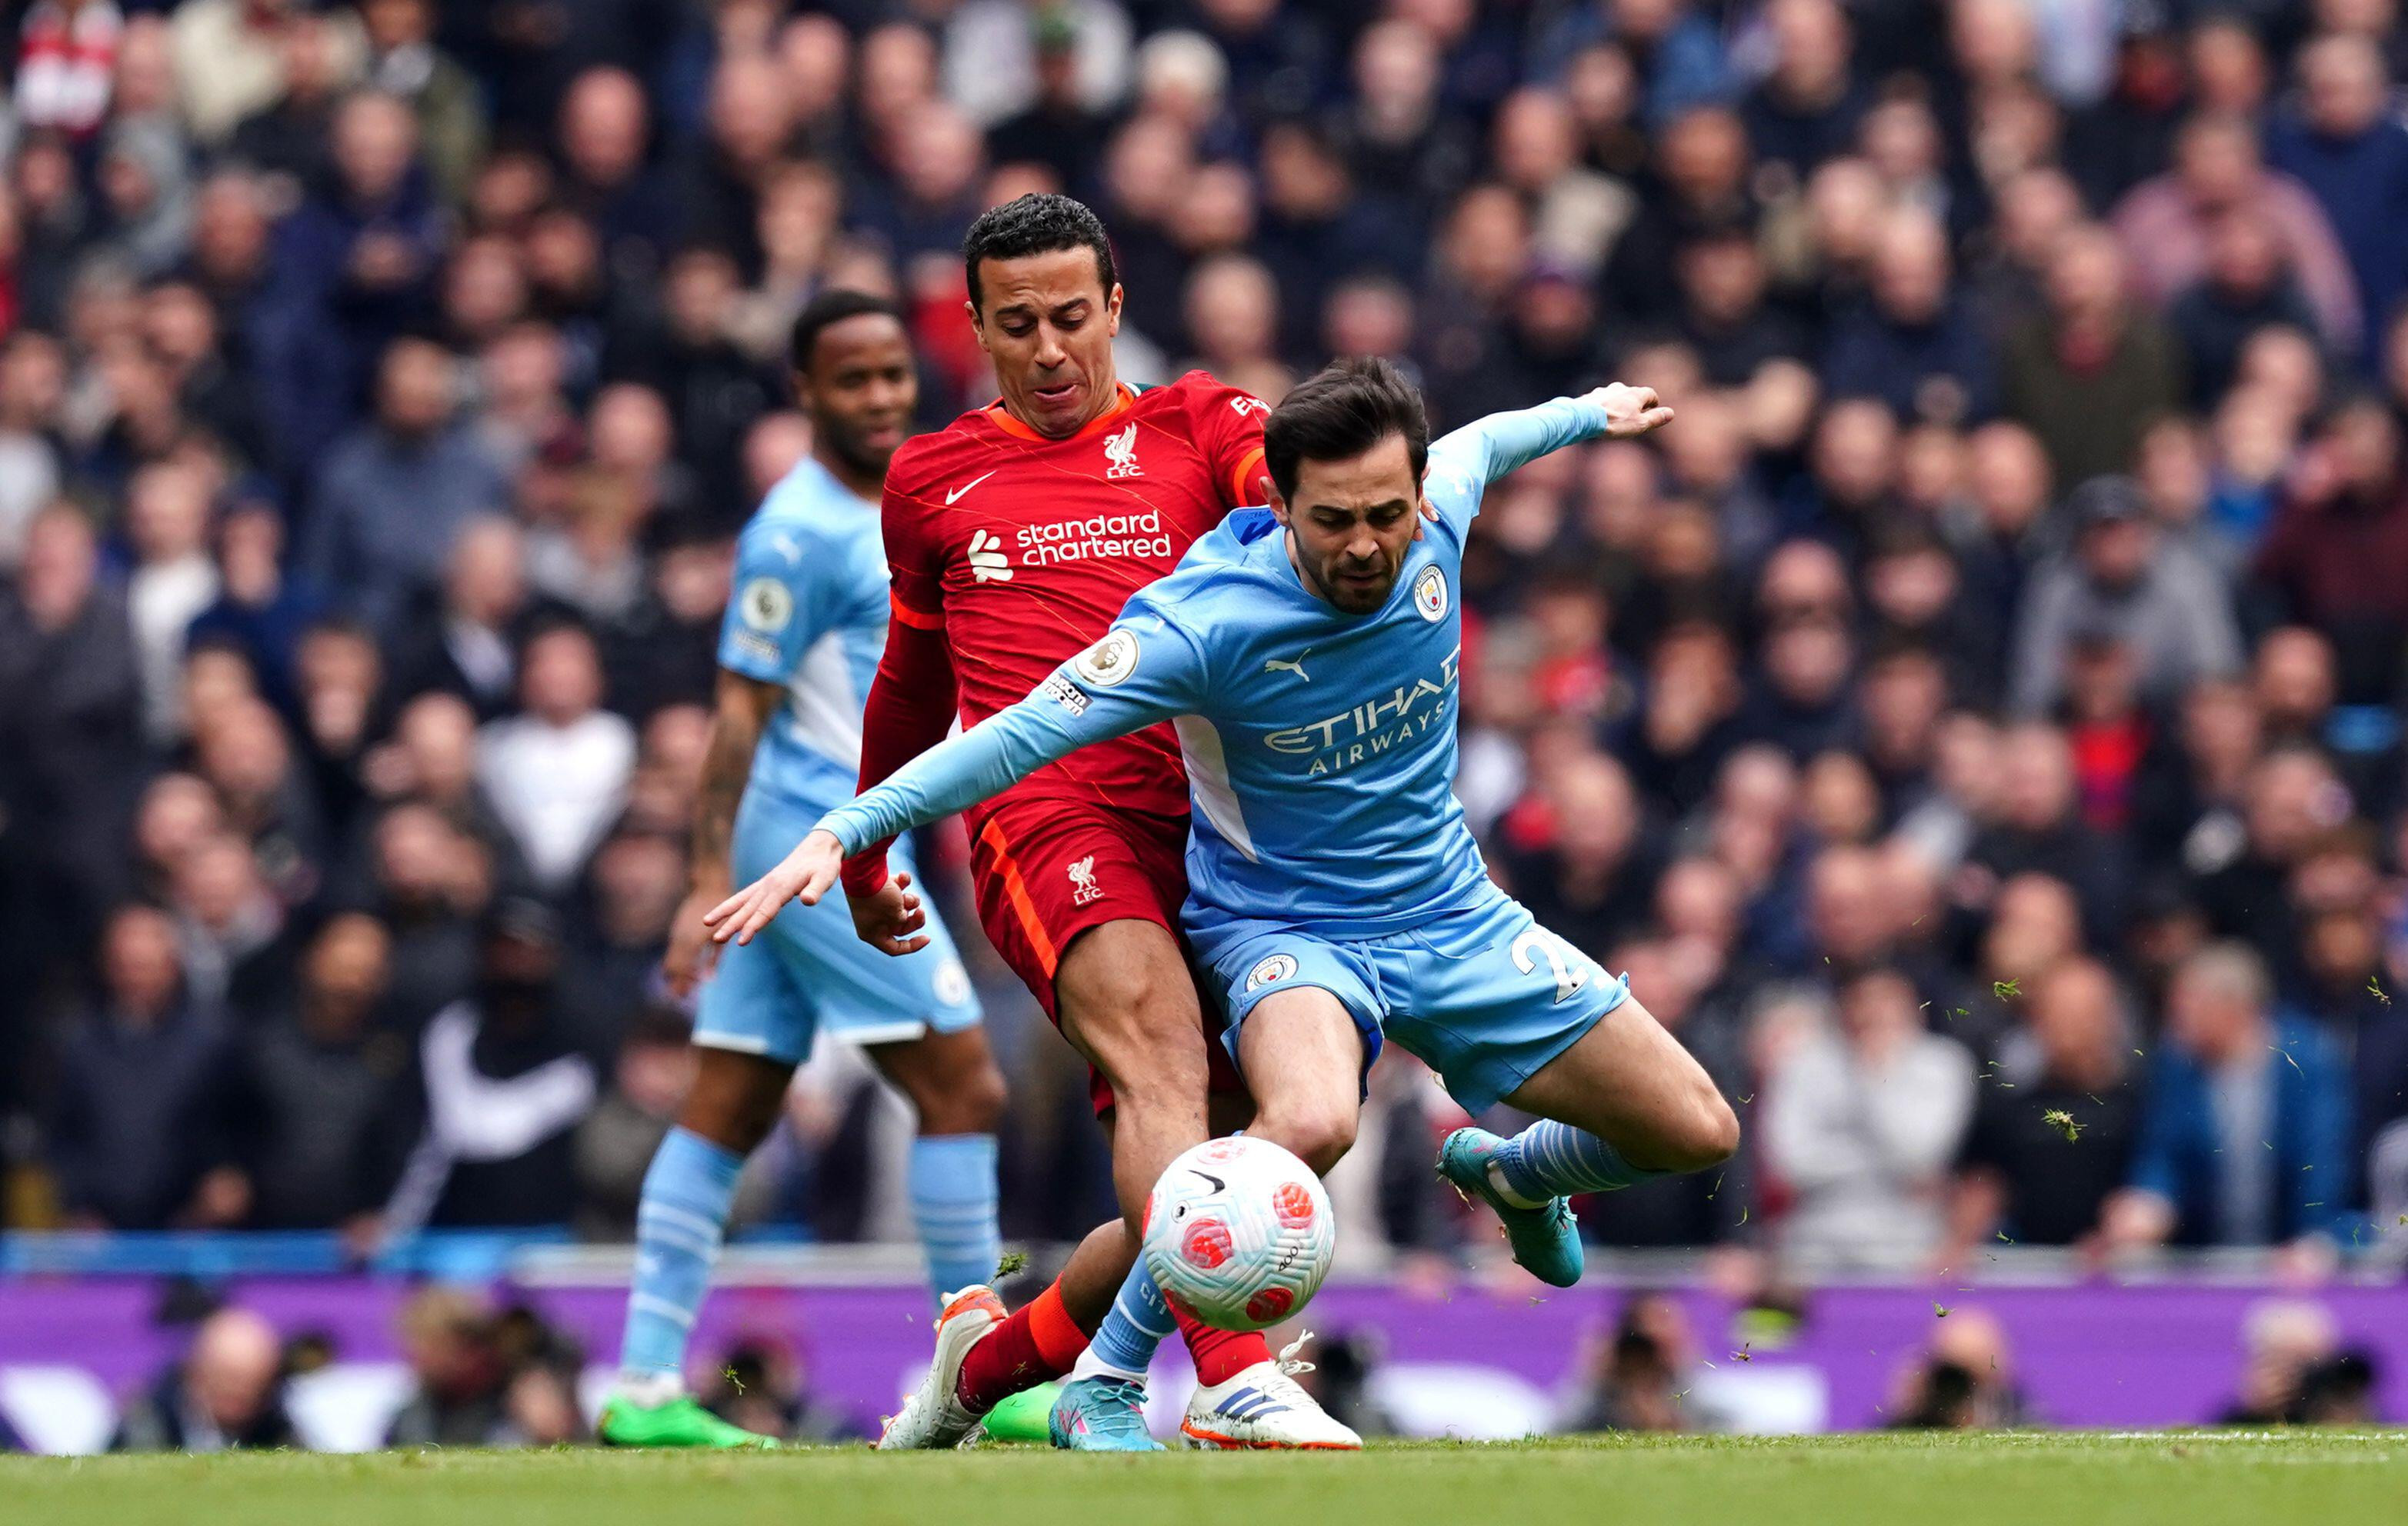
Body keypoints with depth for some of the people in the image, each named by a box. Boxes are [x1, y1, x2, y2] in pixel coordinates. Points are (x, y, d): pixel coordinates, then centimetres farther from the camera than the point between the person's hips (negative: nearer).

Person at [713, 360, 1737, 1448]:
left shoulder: (1432, 520, -11)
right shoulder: (1202, 621, -27)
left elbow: (1477, 447, 14)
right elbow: (1020, 736, -25)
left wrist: (1588, 412, 34)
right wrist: (844, 833, -32)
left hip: (1451, 913, 6)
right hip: (1282, 926, -6)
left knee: (1697, 1134, 3)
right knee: (1310, 1123, -40)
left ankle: (1511, 1175, 38)